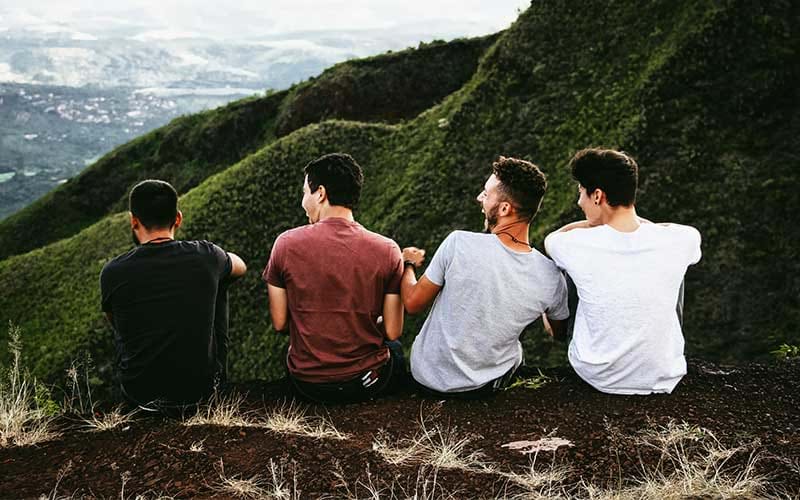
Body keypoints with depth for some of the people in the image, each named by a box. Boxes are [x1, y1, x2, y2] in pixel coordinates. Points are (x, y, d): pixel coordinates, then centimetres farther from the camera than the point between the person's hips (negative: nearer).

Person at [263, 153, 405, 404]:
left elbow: (279, 323, -4)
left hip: (307, 384, 1)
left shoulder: (286, 244, -11)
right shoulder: (387, 250, -12)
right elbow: (392, 331, -7)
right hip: (368, 383, 0)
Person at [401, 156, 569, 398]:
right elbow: (559, 334, 3)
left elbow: (413, 303, -13)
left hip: (428, 377, -1)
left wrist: (408, 264, 9)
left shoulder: (459, 244, -27)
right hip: (487, 386, 2)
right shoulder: (551, 278, -18)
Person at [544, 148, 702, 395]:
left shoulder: (578, 245, -19)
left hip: (597, 377, -1)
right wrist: (636, 220, 15)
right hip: (663, 381, 1)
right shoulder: (678, 241, -15)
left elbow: (551, 238, 8)